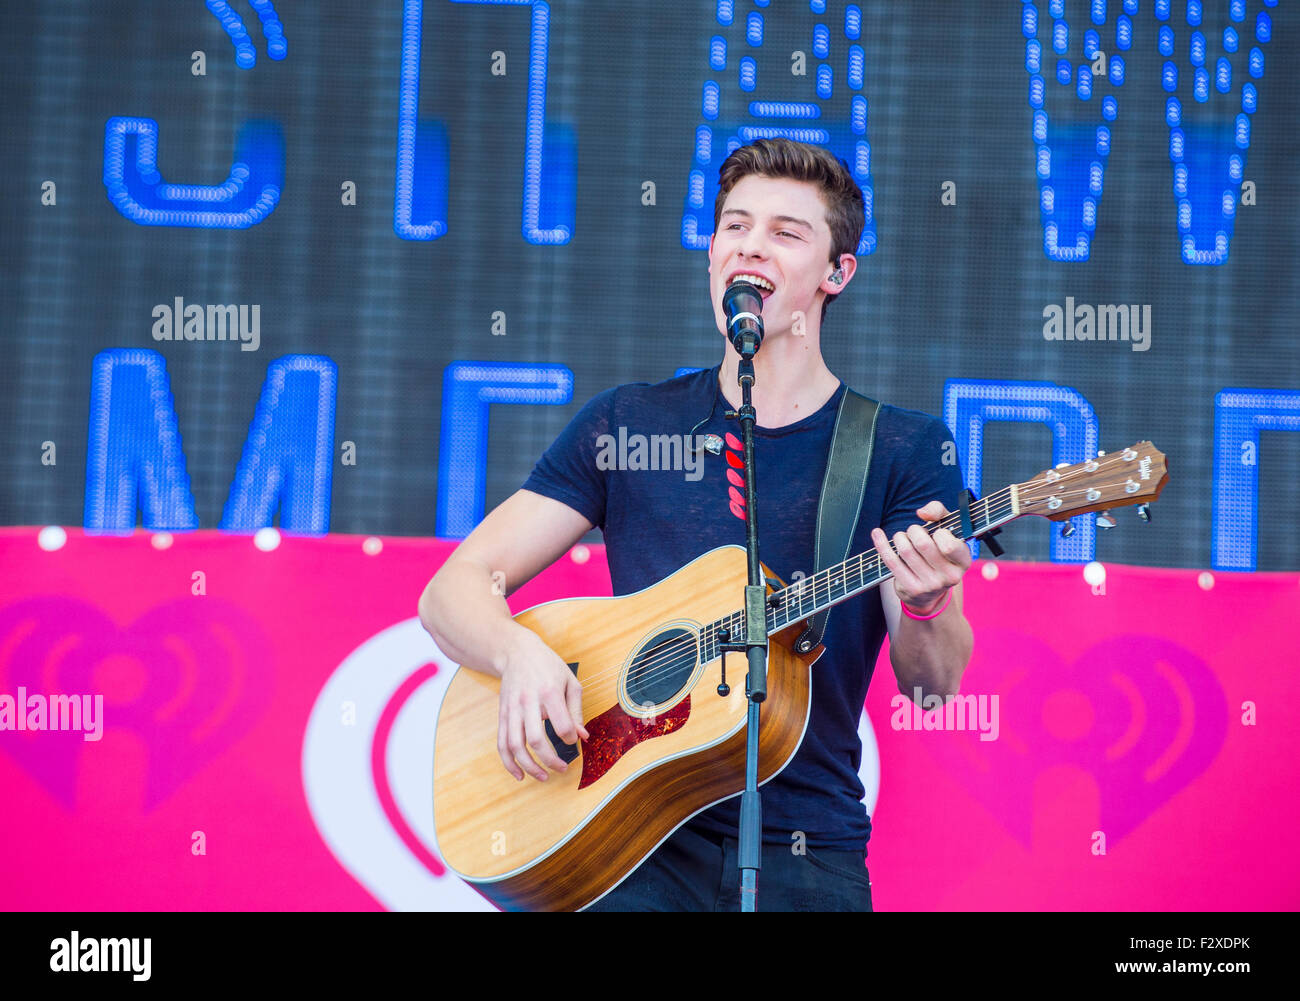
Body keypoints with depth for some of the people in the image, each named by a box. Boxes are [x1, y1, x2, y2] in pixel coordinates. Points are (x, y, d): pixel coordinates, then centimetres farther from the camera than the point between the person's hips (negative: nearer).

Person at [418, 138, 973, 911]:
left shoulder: (905, 449, 5)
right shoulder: (627, 425, 10)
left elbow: (932, 686, -3)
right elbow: (453, 592, 6)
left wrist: (928, 606, -25)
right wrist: (521, 653, -15)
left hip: (806, 855, 0)